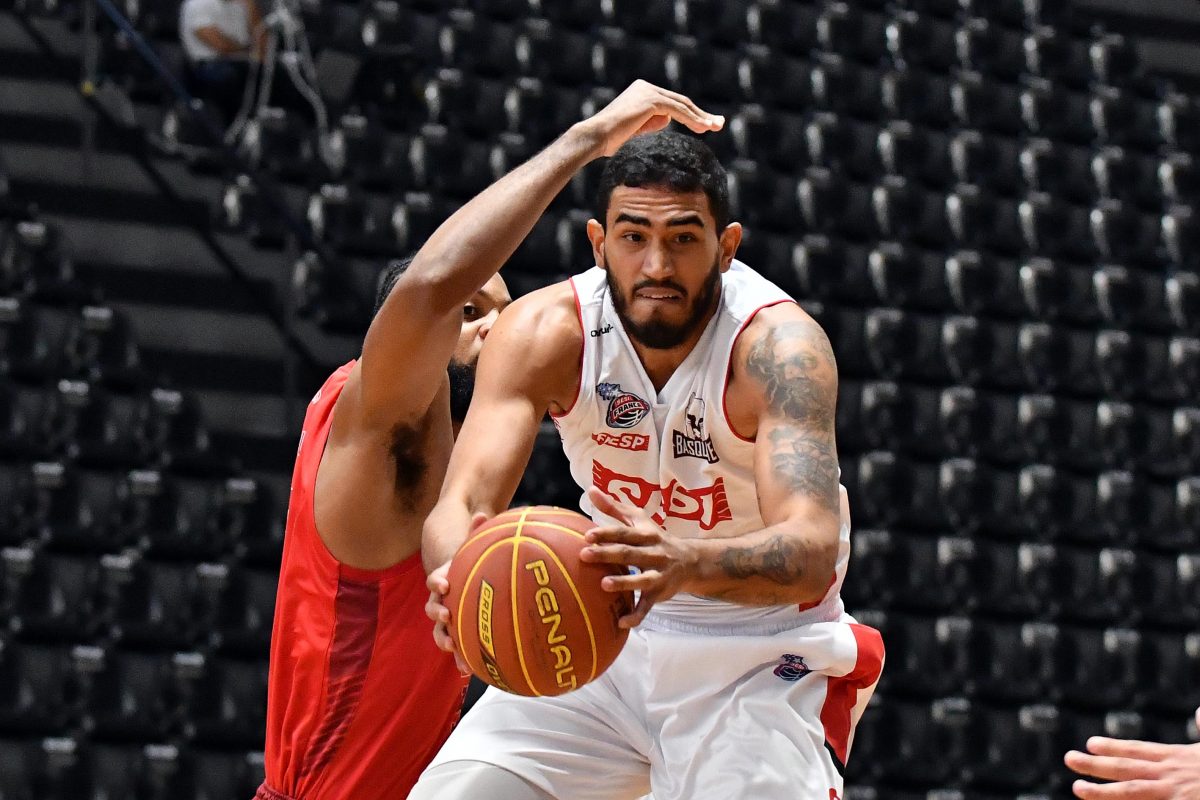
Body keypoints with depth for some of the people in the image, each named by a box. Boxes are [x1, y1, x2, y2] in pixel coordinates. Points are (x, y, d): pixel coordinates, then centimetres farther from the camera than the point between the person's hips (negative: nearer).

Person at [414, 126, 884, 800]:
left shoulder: (779, 344, -24)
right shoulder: (543, 332, -14)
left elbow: (811, 552, -37)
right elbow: (463, 502, -24)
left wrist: (686, 565, -58)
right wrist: (458, 574, -48)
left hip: (764, 660, -3)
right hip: (609, 629, 3)